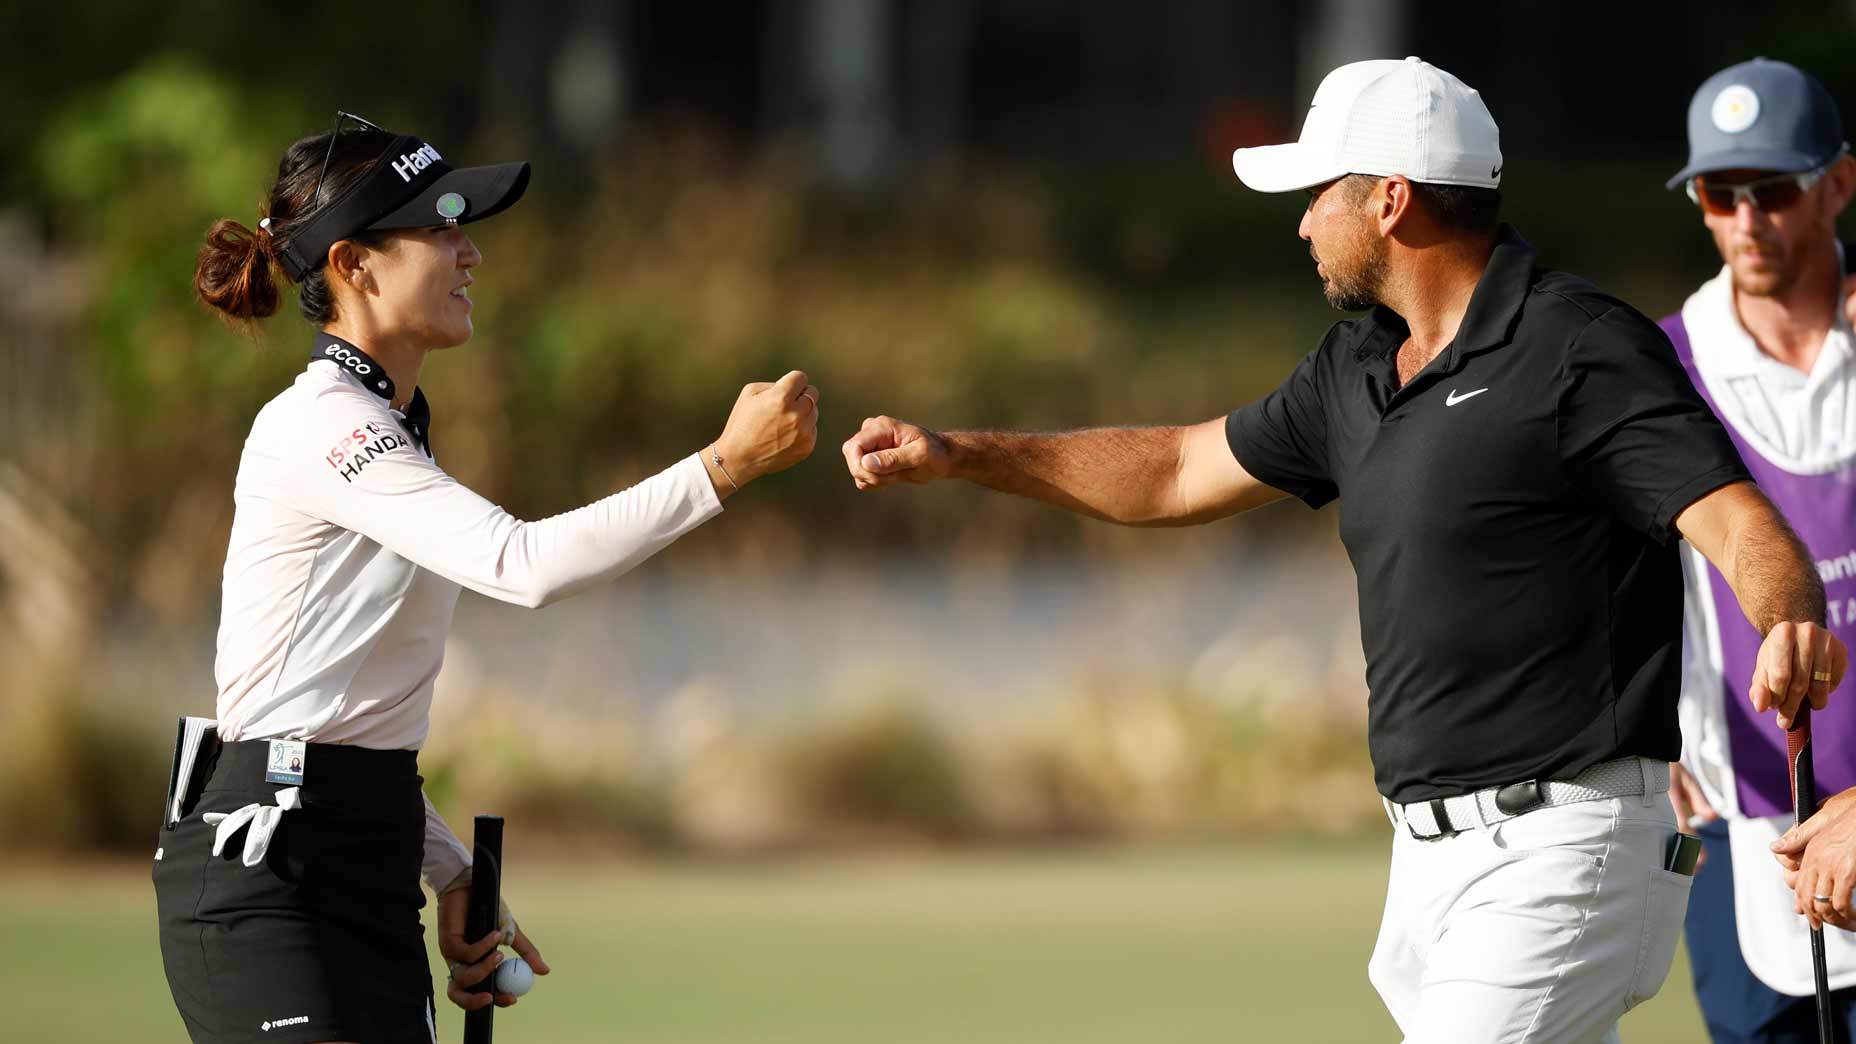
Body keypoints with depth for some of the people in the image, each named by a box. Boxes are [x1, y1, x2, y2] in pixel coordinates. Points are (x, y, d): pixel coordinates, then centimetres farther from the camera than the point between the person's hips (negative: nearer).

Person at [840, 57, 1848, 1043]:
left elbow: (1738, 521, -22)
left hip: (1562, 851, -9)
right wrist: (958, 455, 26)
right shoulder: (1358, 367, 15)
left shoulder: (1580, 349, -12)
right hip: (1432, 857, 9)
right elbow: (1187, 471, 28)